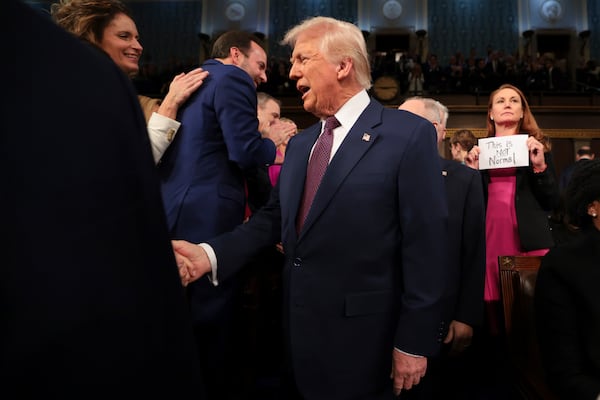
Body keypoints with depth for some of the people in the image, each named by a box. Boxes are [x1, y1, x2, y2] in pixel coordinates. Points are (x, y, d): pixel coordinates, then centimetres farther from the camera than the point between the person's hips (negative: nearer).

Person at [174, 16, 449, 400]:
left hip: (362, 338, -6)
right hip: (299, 332, 6)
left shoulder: (410, 134, -10)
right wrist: (211, 254, -7)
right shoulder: (299, 143, 11)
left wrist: (415, 342, -12)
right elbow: (273, 219, 8)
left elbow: (426, 245, -13)